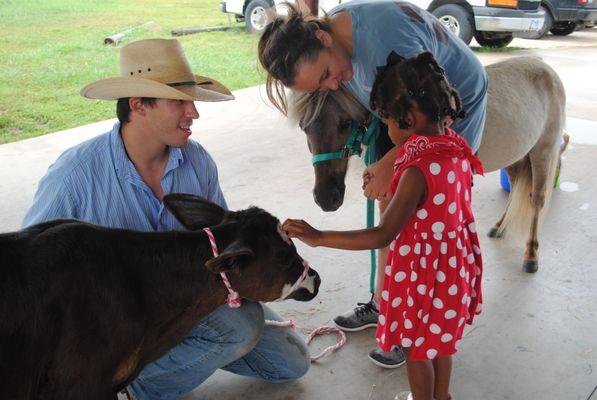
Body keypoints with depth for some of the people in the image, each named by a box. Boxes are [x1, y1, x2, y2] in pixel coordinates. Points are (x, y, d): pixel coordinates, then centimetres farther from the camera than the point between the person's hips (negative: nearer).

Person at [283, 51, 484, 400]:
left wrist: (318, 237, -29)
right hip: (455, 263, 8)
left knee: (415, 347, 17)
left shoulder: (418, 170, -31)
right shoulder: (457, 147, -7)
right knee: (440, 337, 28)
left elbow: (383, 236, -31)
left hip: (422, 270, -8)